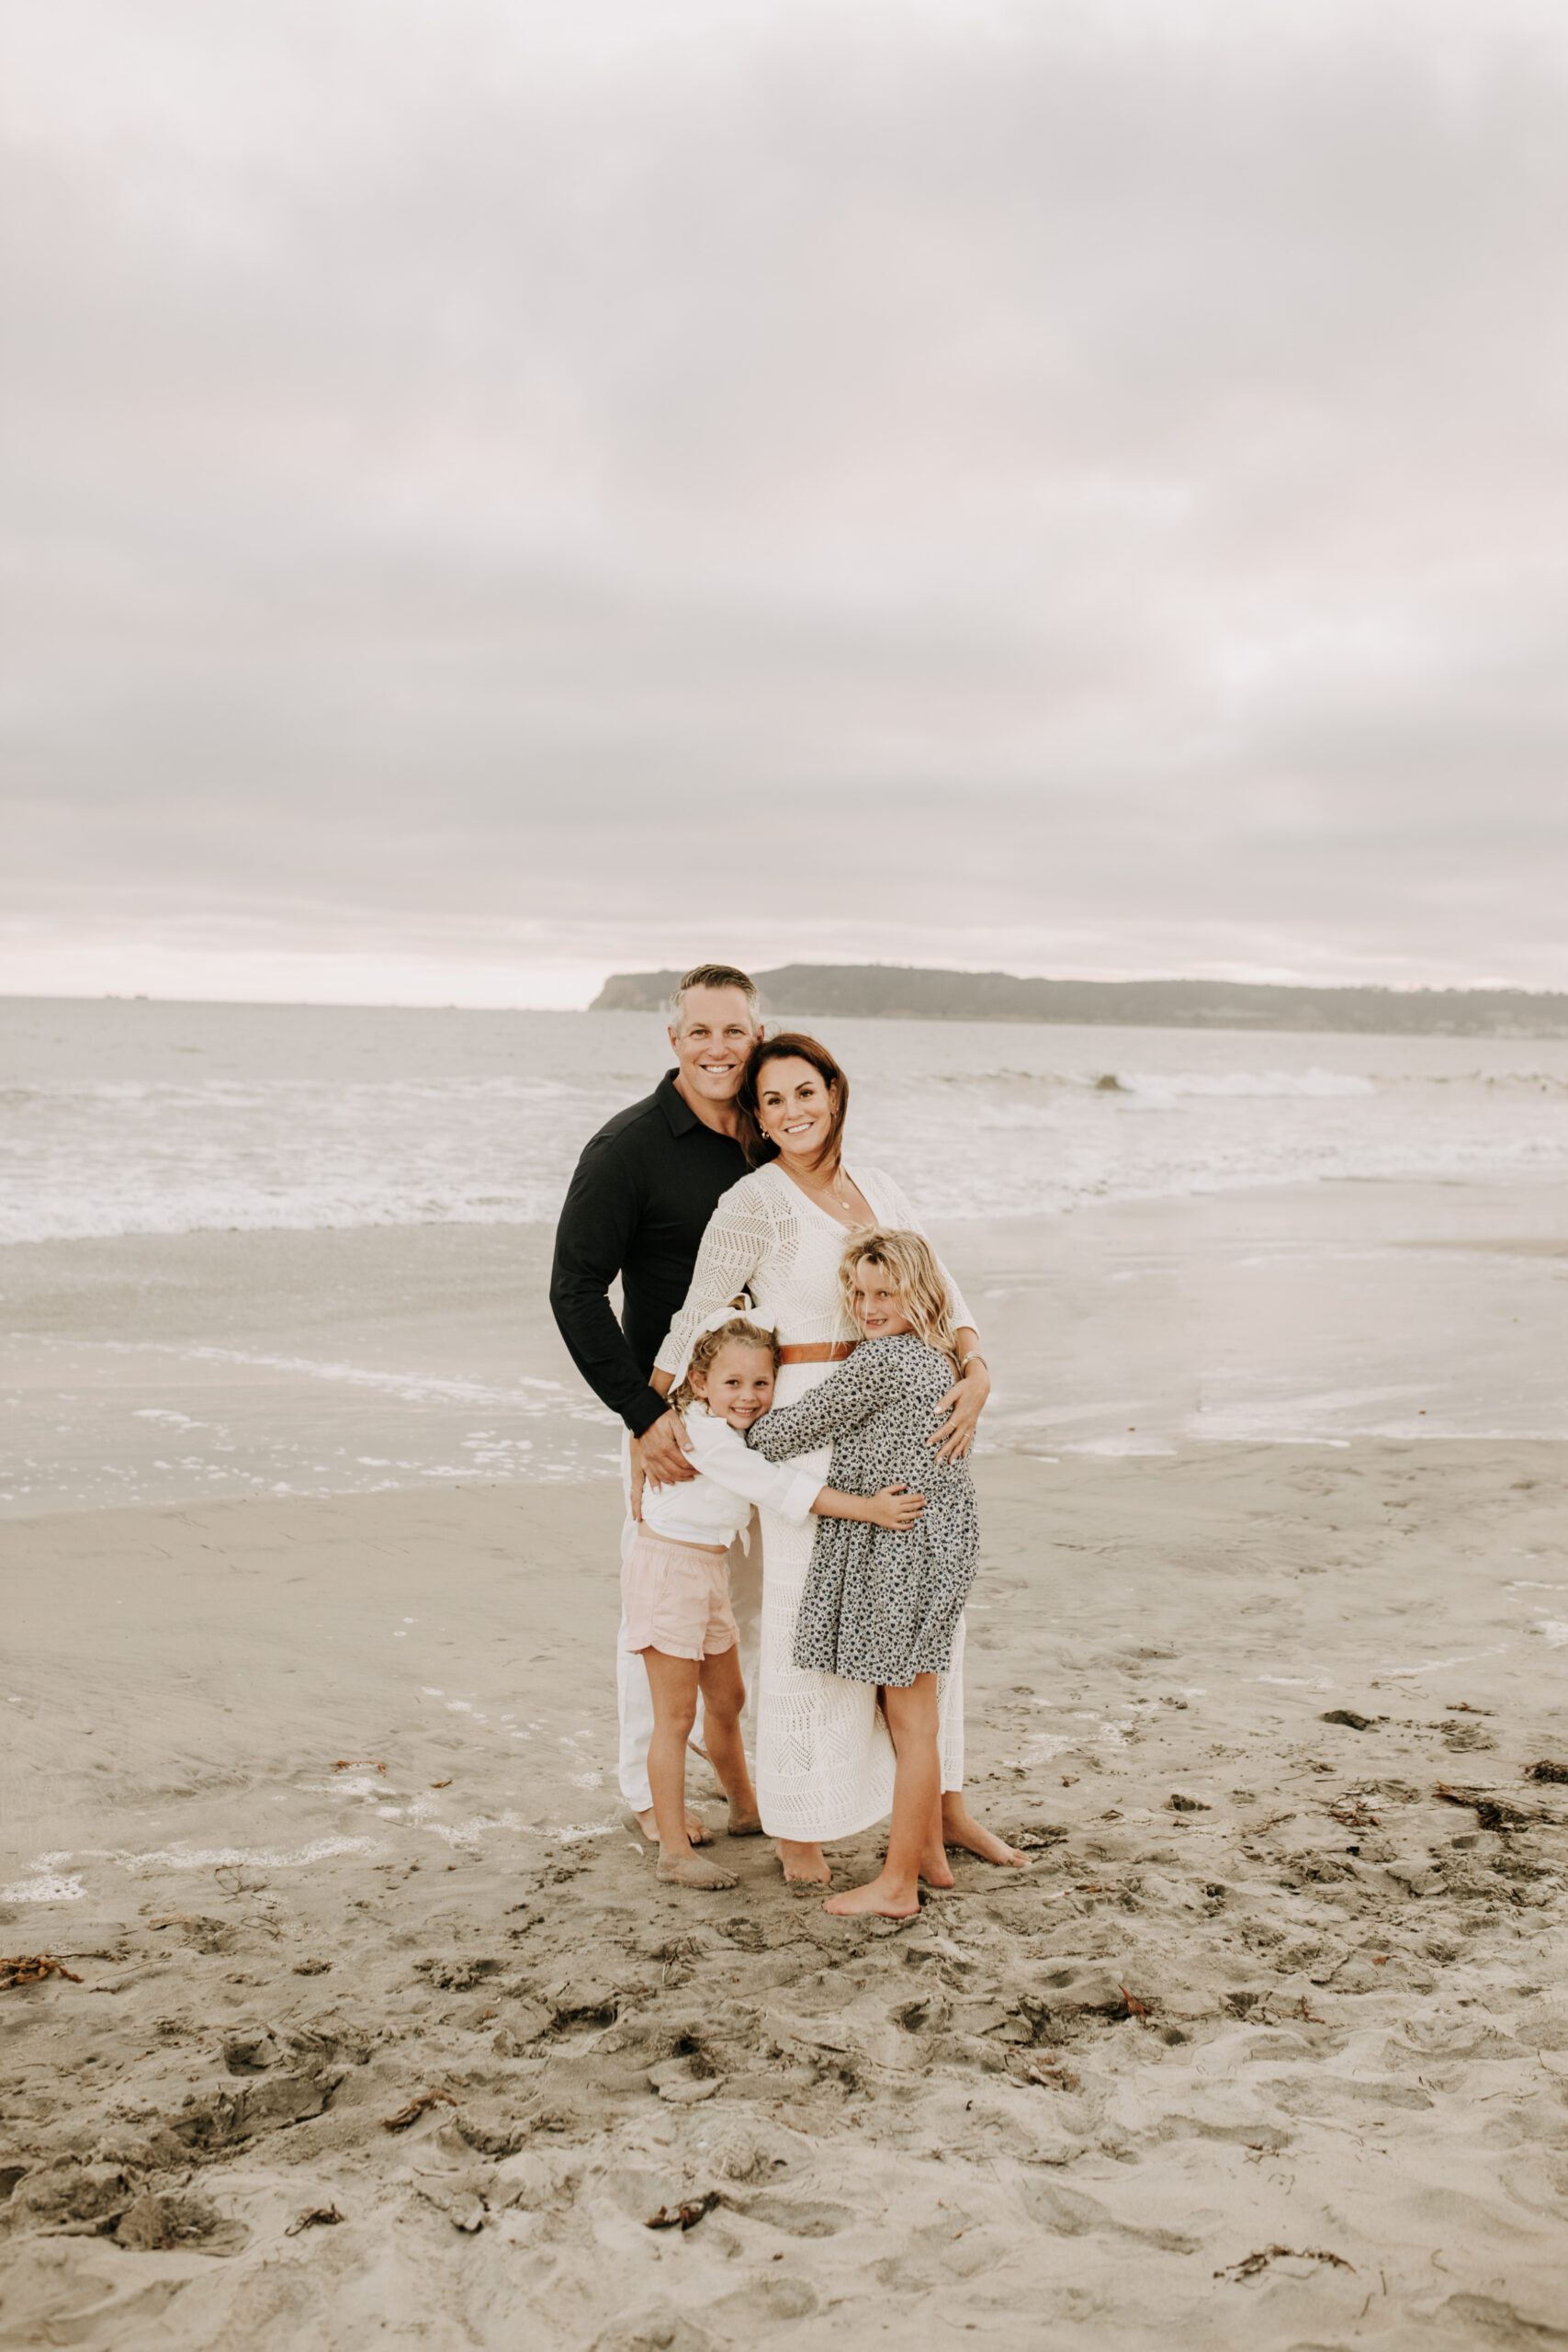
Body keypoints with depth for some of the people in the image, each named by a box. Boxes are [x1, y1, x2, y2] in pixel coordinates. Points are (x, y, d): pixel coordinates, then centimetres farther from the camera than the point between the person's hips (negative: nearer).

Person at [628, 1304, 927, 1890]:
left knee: (726, 1699, 21)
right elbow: (782, 1489, -30)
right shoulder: (705, 1436, -24)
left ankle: (745, 1809, 40)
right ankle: (673, 1848, 4)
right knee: (676, 1716, -4)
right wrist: (867, 1508, -32)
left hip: (706, 1570, 10)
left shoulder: (731, 1429, 5)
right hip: (667, 1568, -10)